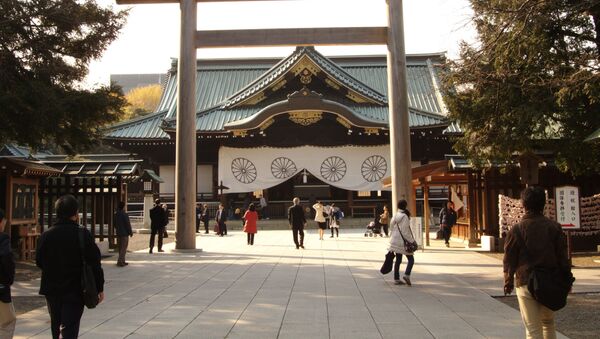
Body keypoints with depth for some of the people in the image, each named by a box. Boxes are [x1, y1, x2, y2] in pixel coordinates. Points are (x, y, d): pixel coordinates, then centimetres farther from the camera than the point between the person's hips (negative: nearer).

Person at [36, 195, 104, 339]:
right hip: (75, 290, -4)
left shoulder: (46, 235, -3)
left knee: (56, 327, 21)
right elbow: (94, 263, -13)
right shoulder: (83, 234, -14)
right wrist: (99, 288, -3)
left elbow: (39, 262, 4)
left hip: (52, 290, 4)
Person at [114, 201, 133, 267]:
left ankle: (122, 261, 19)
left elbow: (115, 224, 14)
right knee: (124, 248, -4)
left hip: (118, 233, 8)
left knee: (120, 248, 14)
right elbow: (128, 224, -14)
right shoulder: (125, 214, -17)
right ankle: (120, 261, -11)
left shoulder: (116, 215, 5)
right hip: (125, 233, -8)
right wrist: (130, 232, -3)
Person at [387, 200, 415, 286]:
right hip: (403, 242, -7)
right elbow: (405, 232, -16)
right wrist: (412, 241, -9)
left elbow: (392, 228, 12)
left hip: (395, 241, 7)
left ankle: (396, 279, 13)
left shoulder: (394, 217, 8)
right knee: (411, 259, 2)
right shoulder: (405, 217, -15)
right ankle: (407, 275, -15)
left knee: (398, 260, 12)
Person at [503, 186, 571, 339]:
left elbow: (509, 260, -4)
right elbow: (563, 257, 3)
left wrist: (508, 282, 7)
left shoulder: (517, 230, -8)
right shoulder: (554, 227, 0)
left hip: (526, 284, -3)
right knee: (548, 323, 22)